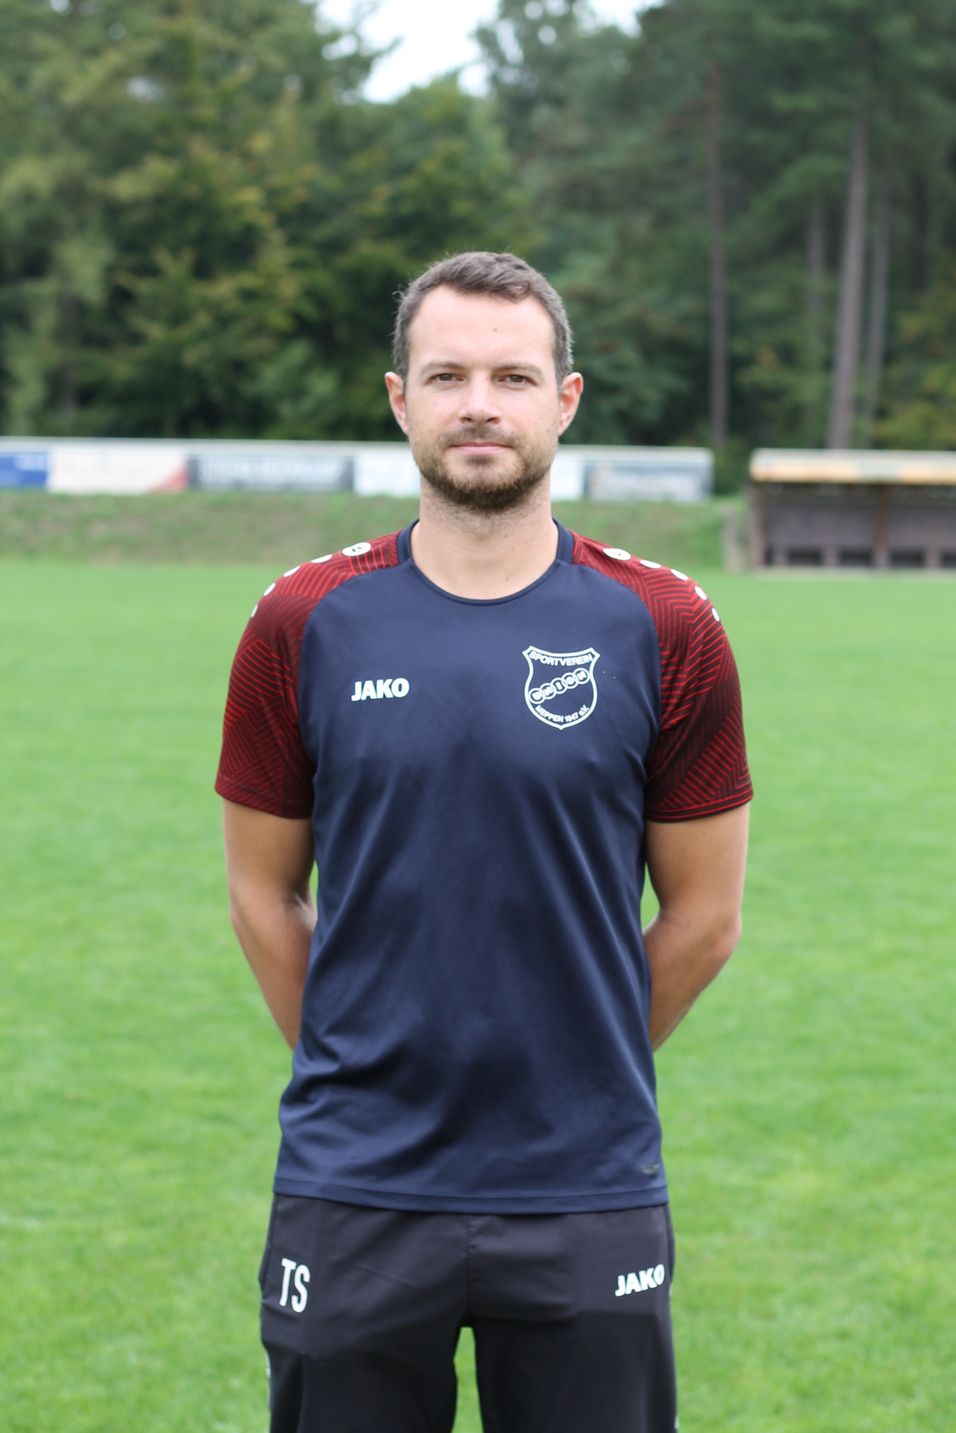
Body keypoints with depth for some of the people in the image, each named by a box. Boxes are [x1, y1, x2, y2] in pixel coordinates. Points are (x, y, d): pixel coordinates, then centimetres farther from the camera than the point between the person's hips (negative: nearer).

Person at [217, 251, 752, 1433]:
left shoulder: (663, 628, -2)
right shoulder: (305, 625, 0)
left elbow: (703, 916, 5)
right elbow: (264, 898, 8)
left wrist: (575, 1070, 7)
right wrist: (363, 1070, 8)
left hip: (587, 1196, 0)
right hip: (354, 1194, 1)